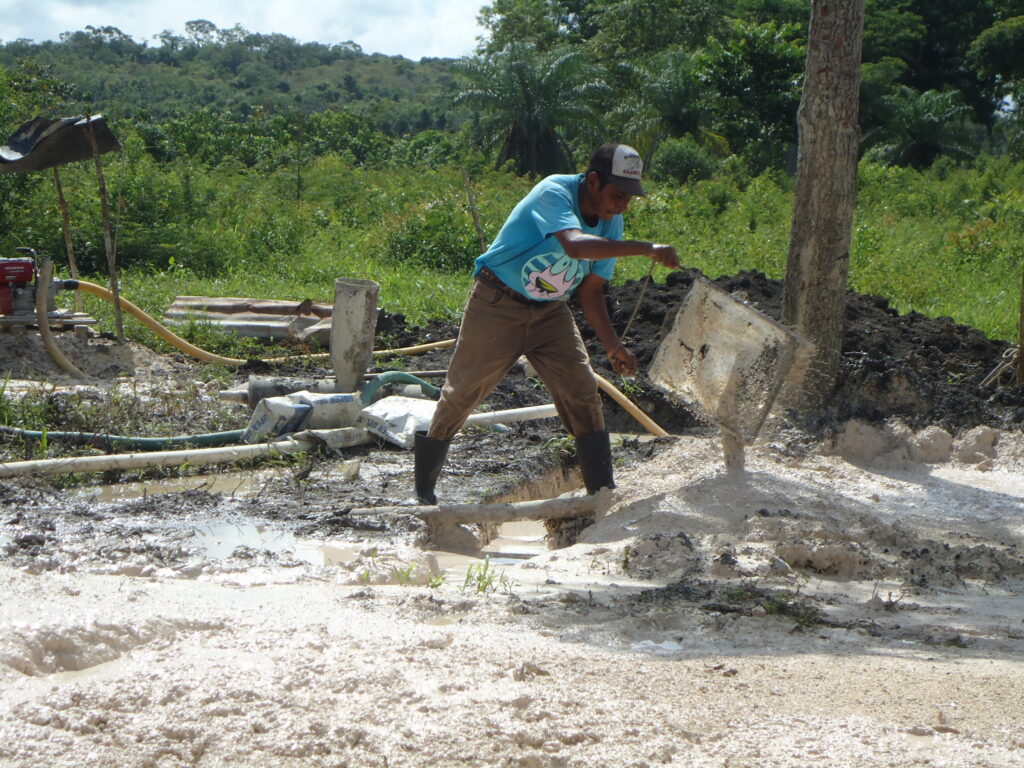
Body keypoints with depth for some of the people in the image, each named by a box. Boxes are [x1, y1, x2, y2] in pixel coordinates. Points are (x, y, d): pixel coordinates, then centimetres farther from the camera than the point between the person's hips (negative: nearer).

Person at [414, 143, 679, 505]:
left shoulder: (611, 222, -4)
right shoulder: (554, 193, -26)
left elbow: (591, 291, 3)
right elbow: (576, 245, -46)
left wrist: (613, 346, -9)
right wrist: (646, 249, -47)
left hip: (549, 311, 6)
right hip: (497, 305, -6)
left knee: (583, 392, -6)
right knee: (461, 393, 3)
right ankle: (423, 489, 21)